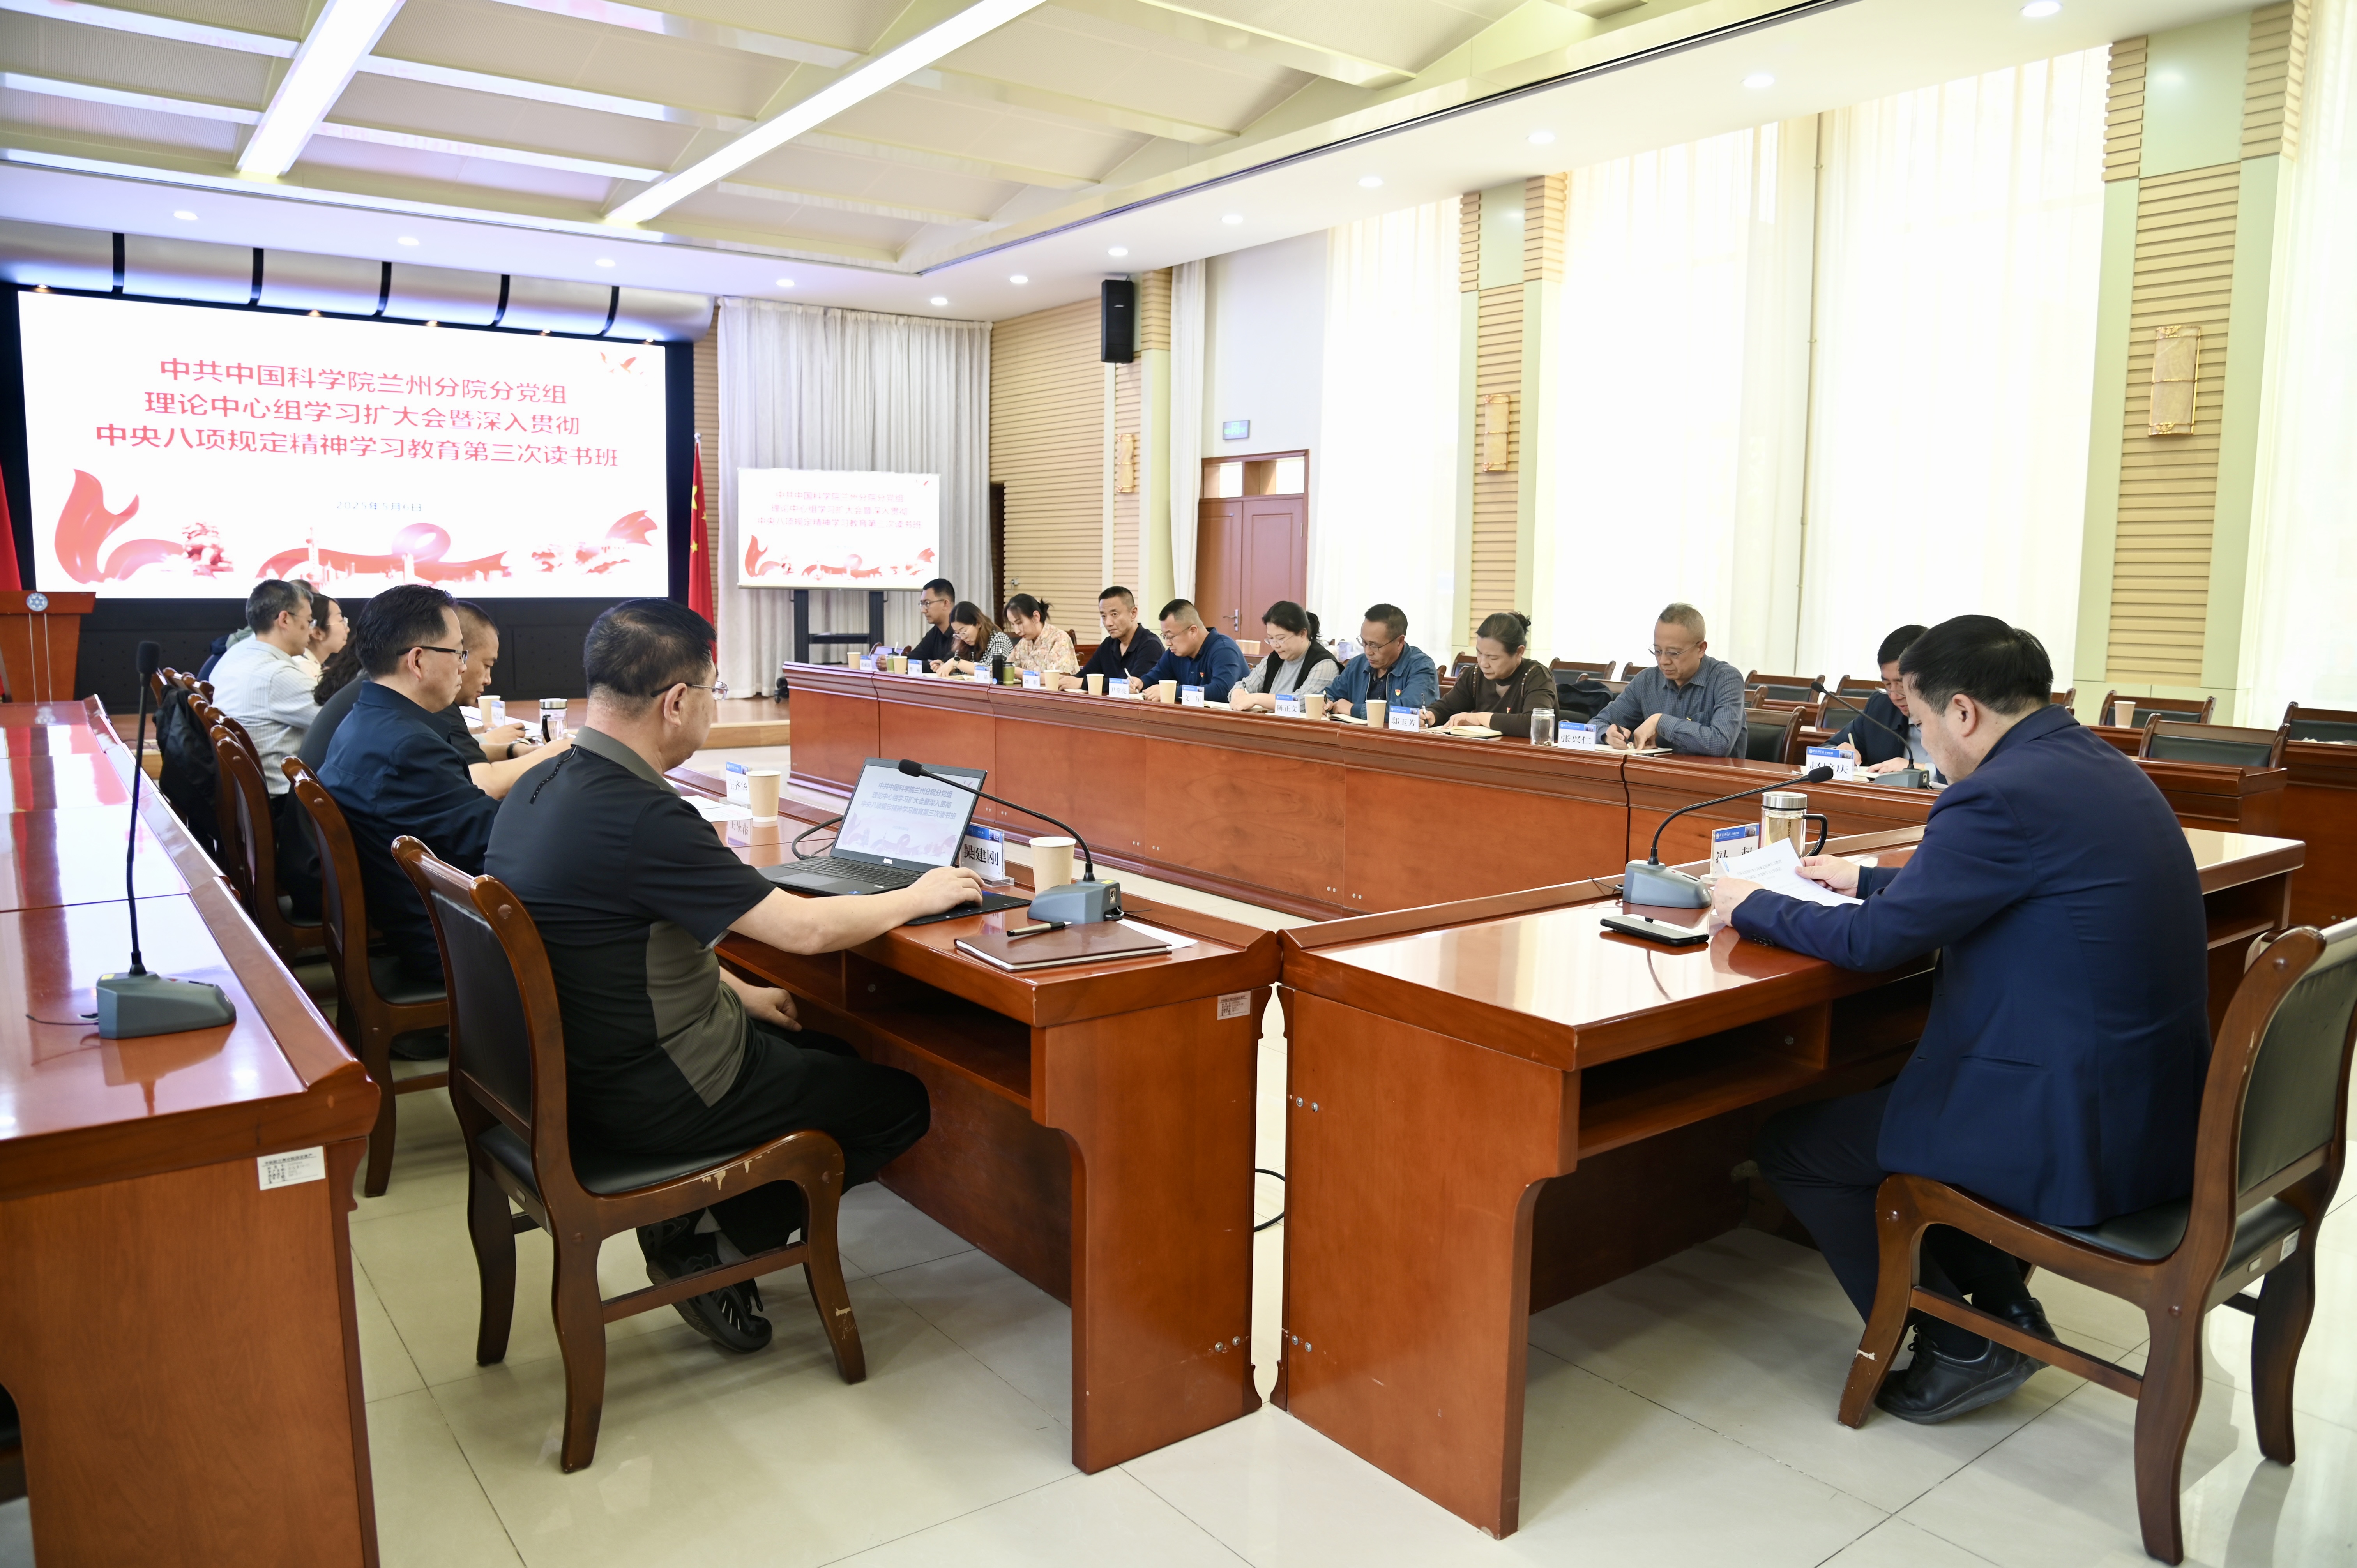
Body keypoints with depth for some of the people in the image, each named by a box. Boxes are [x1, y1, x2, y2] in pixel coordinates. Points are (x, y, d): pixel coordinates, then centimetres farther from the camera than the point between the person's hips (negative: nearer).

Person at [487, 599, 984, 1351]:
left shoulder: (542, 787, 1)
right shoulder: (640, 818, -29)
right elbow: (804, 929, -24)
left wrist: (737, 993, 14)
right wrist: (919, 897, -7)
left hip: (578, 1067, 9)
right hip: (650, 1100, -9)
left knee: (838, 1056, 24)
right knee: (902, 1100, 4)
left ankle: (693, 1222, 17)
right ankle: (713, 1245, 12)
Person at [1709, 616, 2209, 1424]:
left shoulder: (2005, 795, -23)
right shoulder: (2098, 766, 7)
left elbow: (1875, 941, -15)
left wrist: (1752, 906, 0)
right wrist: (1870, 879, 28)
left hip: (2080, 1138, -10)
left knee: (1792, 1144, 4)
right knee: (1891, 1095, 28)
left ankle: (1959, 1348, 14)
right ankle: (2004, 1308, 28)